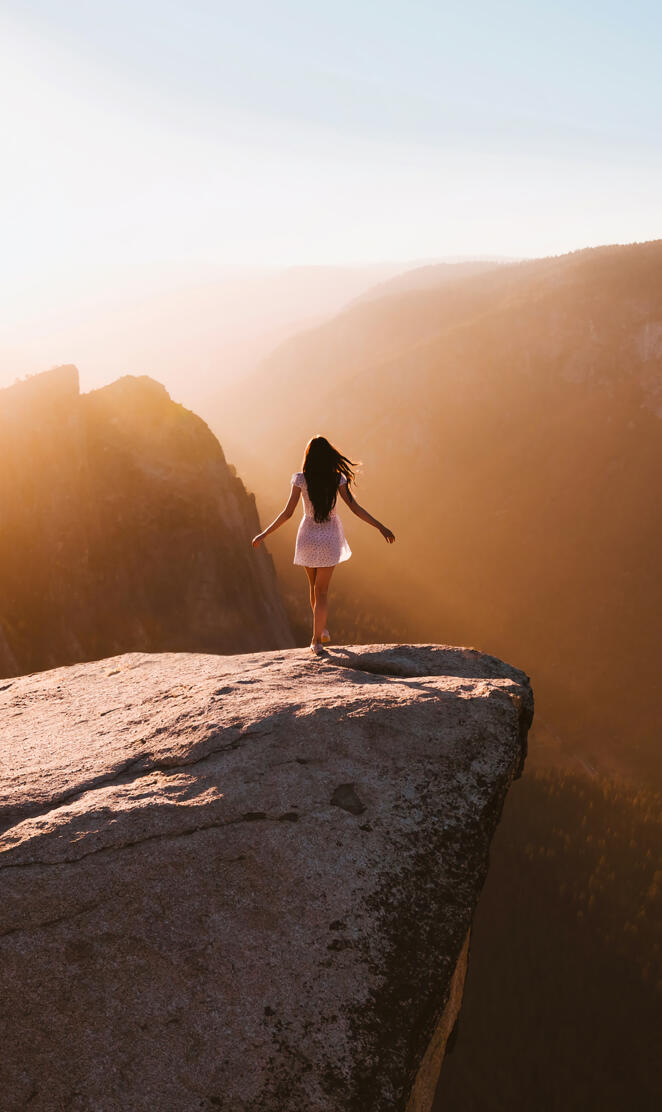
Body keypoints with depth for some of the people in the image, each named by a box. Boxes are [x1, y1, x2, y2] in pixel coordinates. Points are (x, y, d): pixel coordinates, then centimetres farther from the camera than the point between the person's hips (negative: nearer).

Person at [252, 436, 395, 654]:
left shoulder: (301, 479, -10)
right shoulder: (337, 478, -9)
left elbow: (287, 513, -11)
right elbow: (355, 508, -9)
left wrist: (264, 534, -2)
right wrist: (380, 526, -1)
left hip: (308, 536, 0)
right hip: (329, 538, 0)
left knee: (314, 586, 22)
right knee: (322, 590, 7)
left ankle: (322, 628, 29)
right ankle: (316, 639, 3)